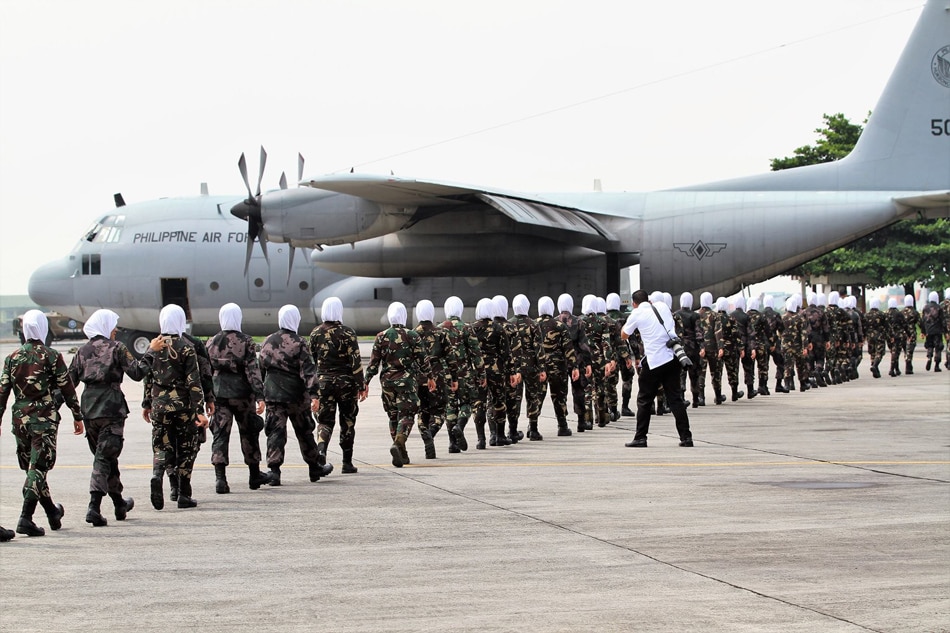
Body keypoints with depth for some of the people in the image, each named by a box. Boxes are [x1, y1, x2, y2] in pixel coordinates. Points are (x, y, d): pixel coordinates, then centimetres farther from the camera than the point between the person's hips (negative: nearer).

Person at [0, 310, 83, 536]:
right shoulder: (51, 356, -6)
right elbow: (67, 389, -4)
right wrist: (78, 416, 6)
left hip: (20, 418, 4)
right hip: (44, 419, -4)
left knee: (31, 467, 16)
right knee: (38, 468, -5)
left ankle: (53, 512, 29)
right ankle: (25, 519, -15)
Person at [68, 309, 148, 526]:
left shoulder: (82, 351, 9)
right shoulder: (116, 348, -5)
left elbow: (70, 380, 8)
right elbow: (136, 373, -7)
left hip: (88, 406, 5)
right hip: (111, 407, -5)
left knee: (104, 455, 17)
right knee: (105, 456, -6)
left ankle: (119, 504, 29)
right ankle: (94, 507, -18)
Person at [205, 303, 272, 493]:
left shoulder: (211, 343, 3)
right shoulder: (246, 342, -6)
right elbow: (253, 370, -12)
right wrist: (260, 396, -13)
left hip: (218, 393, 2)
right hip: (242, 394, -2)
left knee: (220, 434, 1)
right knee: (249, 433, 13)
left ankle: (220, 478, -12)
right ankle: (254, 475, 25)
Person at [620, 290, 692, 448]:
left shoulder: (636, 314, -2)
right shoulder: (662, 306, 11)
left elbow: (624, 335, 12)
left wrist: (628, 320, 27)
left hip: (654, 361, -4)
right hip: (672, 358, 4)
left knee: (644, 400, 7)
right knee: (675, 398, 8)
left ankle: (640, 438, 7)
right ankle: (686, 436, 3)